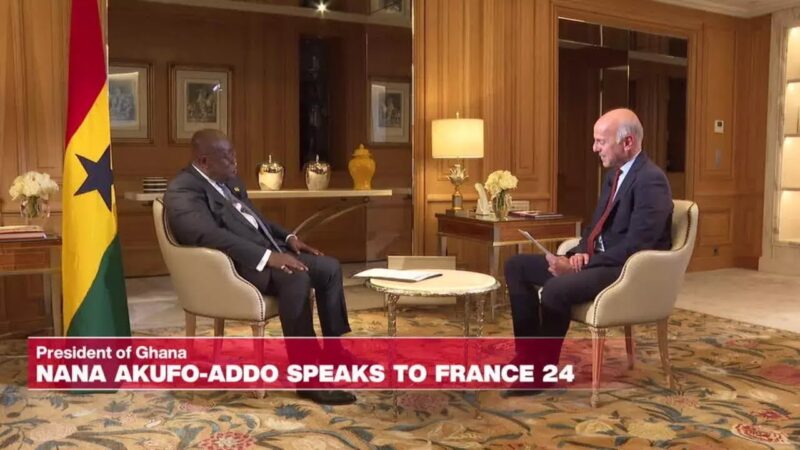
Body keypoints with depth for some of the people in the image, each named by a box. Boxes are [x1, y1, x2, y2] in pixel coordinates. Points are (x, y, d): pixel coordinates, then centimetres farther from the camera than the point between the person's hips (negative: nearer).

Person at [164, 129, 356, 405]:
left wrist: (288, 238, 9)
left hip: (266, 252, 10)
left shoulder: (229, 181, 17)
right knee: (296, 277, -33)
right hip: (236, 266, -10)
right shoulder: (183, 191, -13)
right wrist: (267, 256, -33)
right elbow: (211, 235, -27)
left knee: (330, 267, 1)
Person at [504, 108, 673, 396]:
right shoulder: (615, 173, 12)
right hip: (598, 260, 10)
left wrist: (584, 263, -22)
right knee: (517, 266, 1)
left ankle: (544, 370, -12)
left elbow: (634, 247, -24)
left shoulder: (651, 180, -17)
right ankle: (528, 353, 2)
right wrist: (580, 253, -3)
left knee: (555, 290, -33)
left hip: (629, 270, -9)